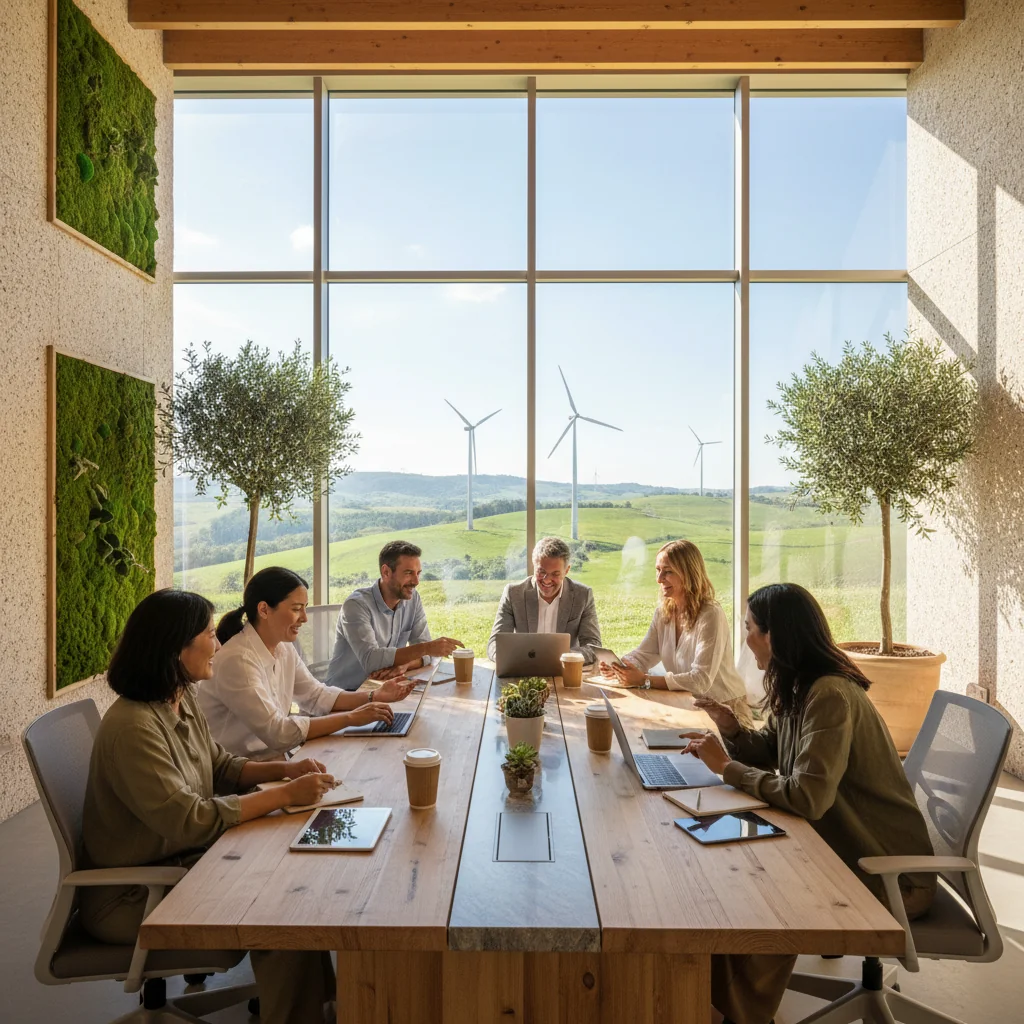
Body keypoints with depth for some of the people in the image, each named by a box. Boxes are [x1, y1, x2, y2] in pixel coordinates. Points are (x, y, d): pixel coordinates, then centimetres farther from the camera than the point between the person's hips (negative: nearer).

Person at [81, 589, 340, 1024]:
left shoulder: (182, 699, 0)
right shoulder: (132, 727, -28)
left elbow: (220, 767, 10)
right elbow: (191, 820, -30)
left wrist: (284, 769, -7)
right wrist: (285, 795, -27)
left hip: (180, 860, 8)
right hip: (132, 896, -8)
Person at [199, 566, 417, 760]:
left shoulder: (284, 648, 2)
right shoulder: (237, 660, -24)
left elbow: (317, 695, 8)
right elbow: (277, 732, -25)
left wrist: (376, 696, -5)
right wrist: (351, 718, -21)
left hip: (276, 758, 7)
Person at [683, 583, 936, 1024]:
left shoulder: (830, 696, -28)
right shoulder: (800, 687, 1)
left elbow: (806, 797, -34)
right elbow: (773, 751, 12)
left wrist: (727, 767, -24)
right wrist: (731, 727, -7)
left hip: (889, 875, -8)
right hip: (843, 845, 8)